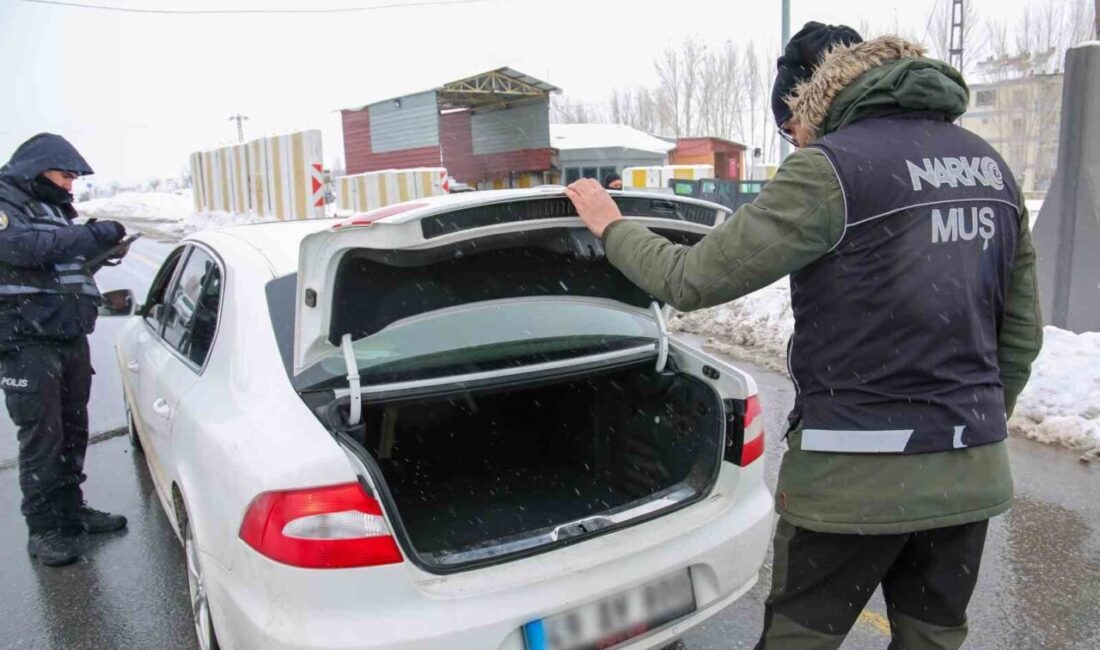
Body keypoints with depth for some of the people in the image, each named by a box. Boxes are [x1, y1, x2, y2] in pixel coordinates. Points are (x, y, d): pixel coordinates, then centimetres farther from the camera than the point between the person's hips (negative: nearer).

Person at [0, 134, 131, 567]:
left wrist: (98, 244, 6)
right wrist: (94, 235, -25)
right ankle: (43, 528, 6)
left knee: (72, 430, 13)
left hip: (71, 337, 8)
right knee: (41, 436, -4)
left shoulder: (54, 208, 19)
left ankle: (71, 509, 26)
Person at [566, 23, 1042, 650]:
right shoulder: (990, 164, 9)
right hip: (976, 469, 7)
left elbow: (690, 280, -13)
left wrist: (612, 227, 4)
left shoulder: (834, 166, -14)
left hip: (858, 476, -7)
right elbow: (1022, 332, 13)